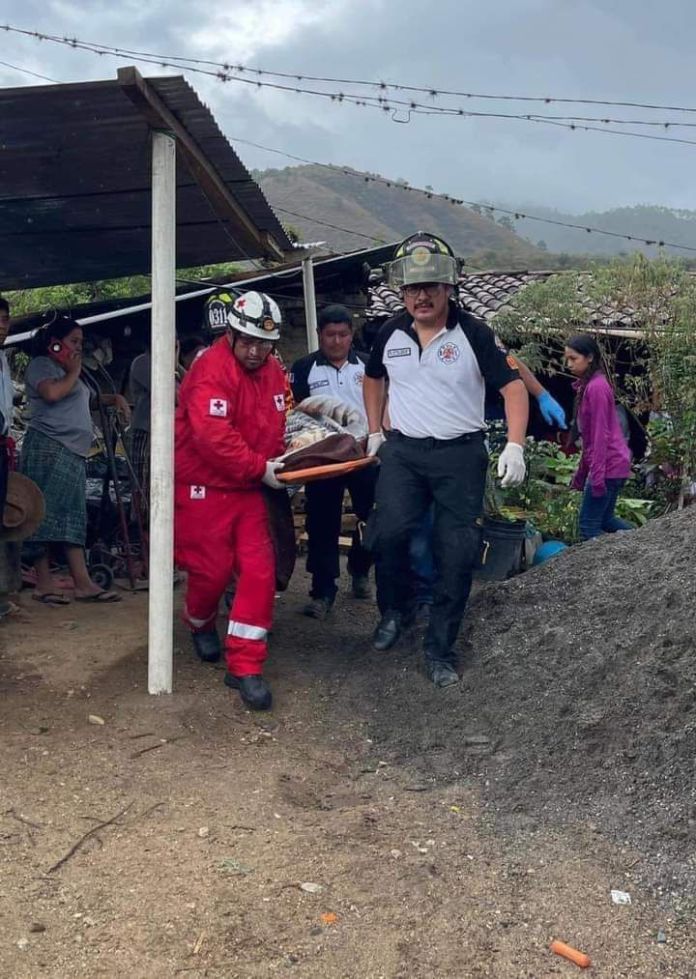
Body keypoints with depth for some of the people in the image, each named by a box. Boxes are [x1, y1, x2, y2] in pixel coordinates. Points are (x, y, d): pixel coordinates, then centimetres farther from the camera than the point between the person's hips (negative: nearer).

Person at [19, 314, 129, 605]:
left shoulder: (68, 372, 27)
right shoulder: (41, 365, -1)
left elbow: (88, 396, 39)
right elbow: (52, 392, -20)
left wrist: (115, 398, 22)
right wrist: (73, 372, -3)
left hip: (73, 453, 9)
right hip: (48, 449, -9)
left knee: (71, 518, 3)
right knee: (47, 515, -8)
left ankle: (83, 584, -1)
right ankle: (43, 583, -5)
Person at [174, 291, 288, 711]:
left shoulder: (273, 371, 7)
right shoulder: (212, 370, -18)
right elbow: (213, 436, -27)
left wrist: (280, 464, 2)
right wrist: (261, 468, -23)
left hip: (249, 488, 7)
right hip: (205, 488, -6)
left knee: (260, 571, -2)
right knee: (213, 569, 2)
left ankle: (245, 666, 6)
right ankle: (200, 623, 38)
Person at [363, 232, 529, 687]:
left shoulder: (474, 333, -6)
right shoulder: (390, 333, 5)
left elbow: (513, 386, -5)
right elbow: (374, 378, 24)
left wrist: (515, 447, -15)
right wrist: (375, 433, 19)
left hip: (461, 454, -2)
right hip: (403, 450, 2)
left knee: (457, 554, -1)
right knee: (390, 533, -18)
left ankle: (440, 648, 13)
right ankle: (396, 609, 11)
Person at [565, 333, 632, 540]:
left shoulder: (596, 387, -16)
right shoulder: (587, 385, 13)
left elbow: (600, 435, -20)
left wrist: (596, 476, -21)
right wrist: (581, 473, 20)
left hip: (607, 465, -10)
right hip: (614, 464, 10)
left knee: (589, 525, -4)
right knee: (605, 520, 18)